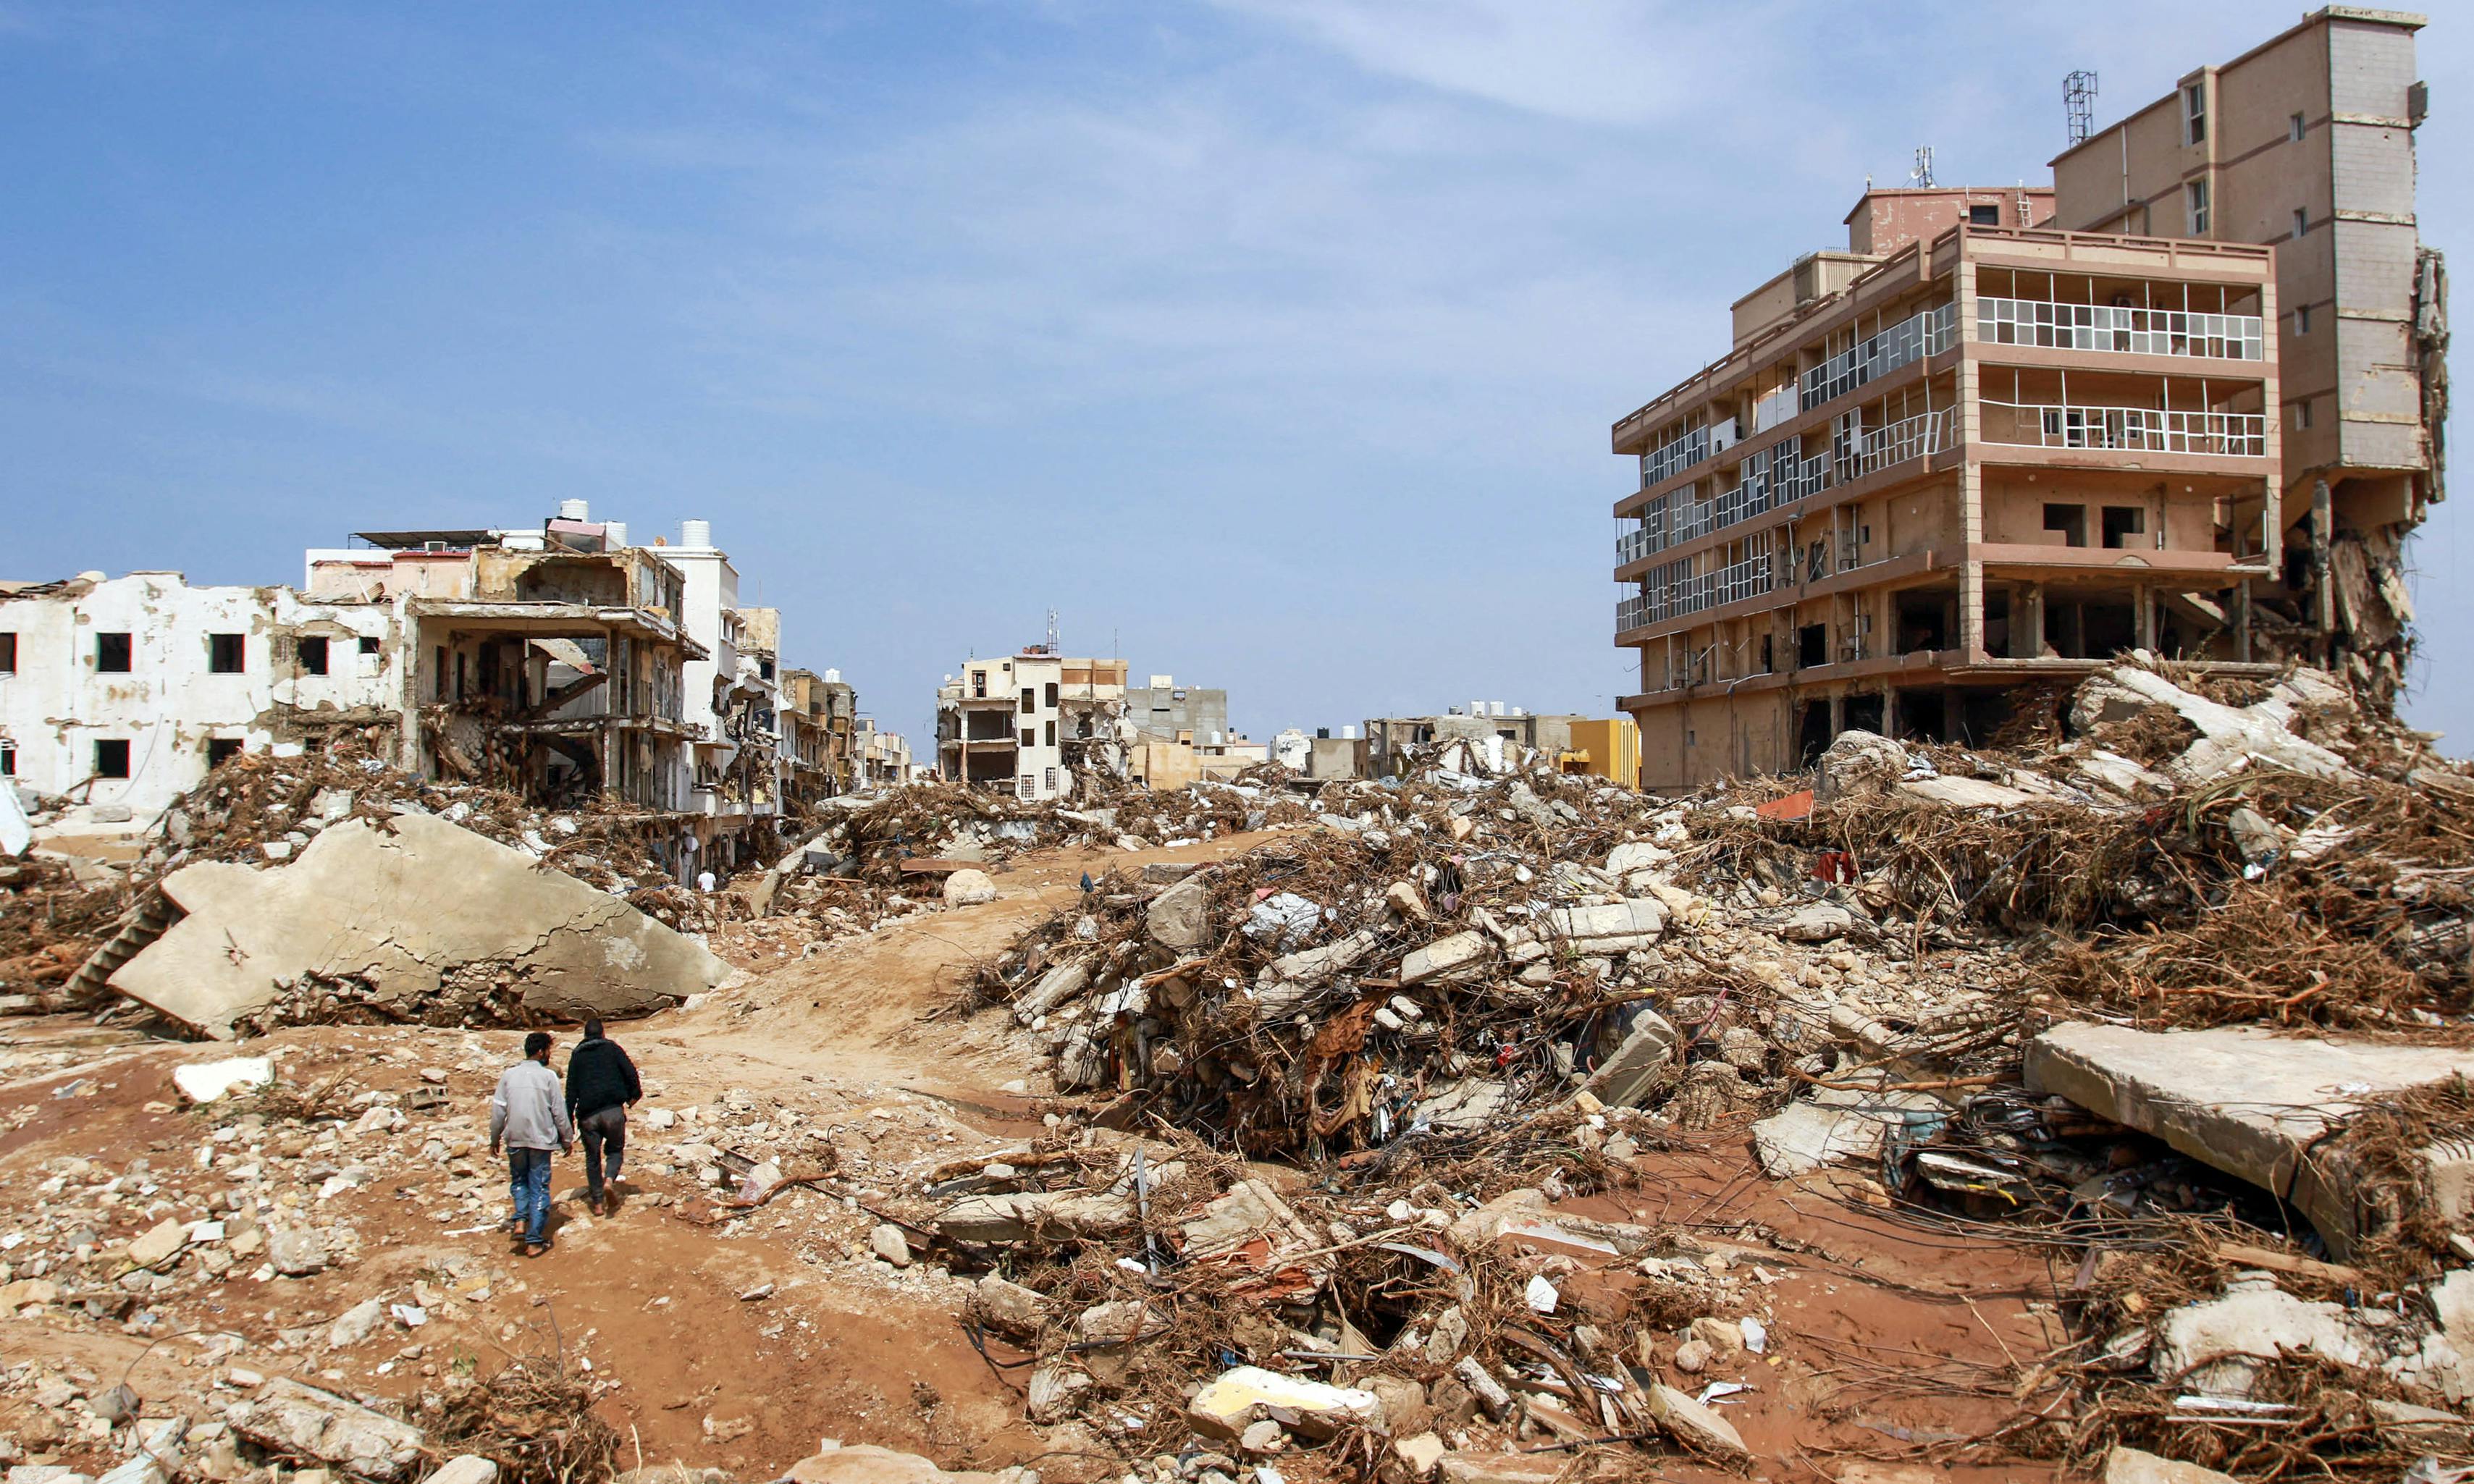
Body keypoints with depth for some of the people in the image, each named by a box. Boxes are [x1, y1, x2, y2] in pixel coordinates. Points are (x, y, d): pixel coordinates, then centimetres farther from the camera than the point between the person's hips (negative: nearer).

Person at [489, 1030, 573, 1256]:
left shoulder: (508, 1075, 2)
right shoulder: (548, 1076, -6)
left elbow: (498, 1110, 3)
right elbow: (559, 1111, -4)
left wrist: (495, 1139, 15)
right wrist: (567, 1139, 8)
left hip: (515, 1139, 2)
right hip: (541, 1140, -2)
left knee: (519, 1181, 23)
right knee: (539, 1189, 5)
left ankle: (520, 1221, 1)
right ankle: (534, 1241, 4)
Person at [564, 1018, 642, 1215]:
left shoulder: (576, 1056, 12)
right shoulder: (612, 1048, 7)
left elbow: (571, 1090, 8)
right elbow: (630, 1072, -3)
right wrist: (634, 1094, 11)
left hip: (588, 1115, 1)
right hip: (613, 1110, -1)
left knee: (592, 1157, 12)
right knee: (616, 1149, 14)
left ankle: (597, 1201, 11)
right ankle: (609, 1179, -16)